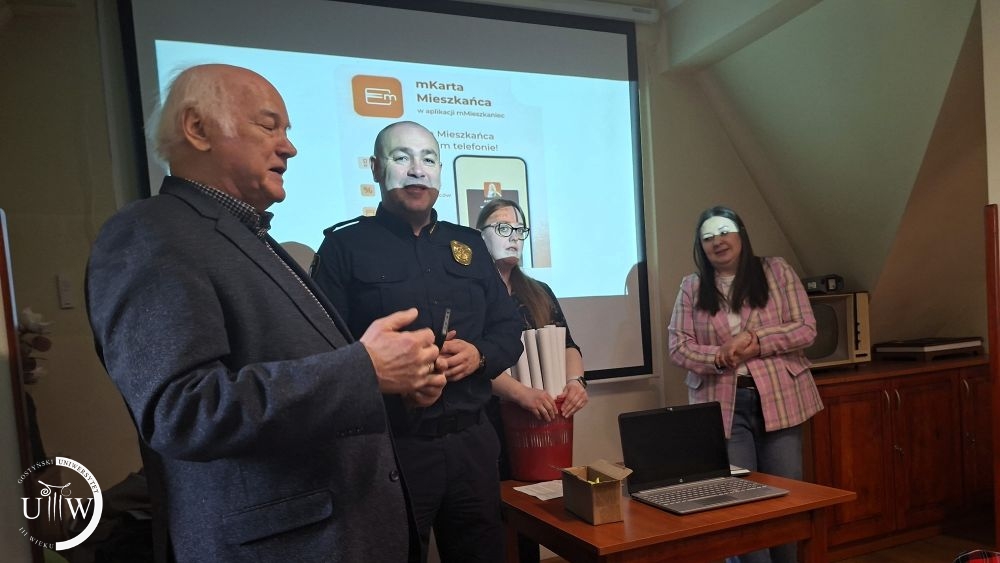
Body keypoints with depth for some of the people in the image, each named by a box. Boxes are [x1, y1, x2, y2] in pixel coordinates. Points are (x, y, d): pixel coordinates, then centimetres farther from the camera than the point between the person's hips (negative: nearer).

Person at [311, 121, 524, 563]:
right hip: (388, 447, -4)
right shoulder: (344, 246, -1)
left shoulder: (469, 244, 13)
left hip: (471, 442, 5)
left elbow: (510, 330, 13)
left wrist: (478, 355, -7)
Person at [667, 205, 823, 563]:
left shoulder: (776, 271, 2)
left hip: (778, 399, 0)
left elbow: (806, 329, -3)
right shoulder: (692, 288, 4)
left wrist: (755, 341, -16)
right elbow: (678, 346, -1)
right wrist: (719, 357, -19)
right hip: (723, 405, 0)